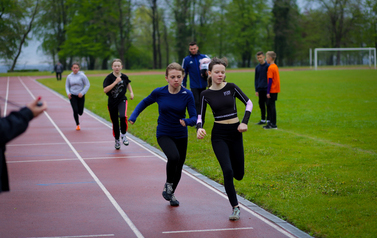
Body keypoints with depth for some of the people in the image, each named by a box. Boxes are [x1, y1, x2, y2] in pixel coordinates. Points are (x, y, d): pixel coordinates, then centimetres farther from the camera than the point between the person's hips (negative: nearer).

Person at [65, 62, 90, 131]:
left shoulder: (82, 76, -8)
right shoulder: (69, 76, 1)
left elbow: (87, 85, -5)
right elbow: (67, 86, 12)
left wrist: (82, 93, -14)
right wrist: (68, 93, -7)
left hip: (80, 96, -1)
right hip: (72, 96, 1)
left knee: (80, 112, 1)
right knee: (75, 110, -12)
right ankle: (77, 124, 8)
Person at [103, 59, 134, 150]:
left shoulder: (124, 77, -1)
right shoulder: (109, 77, -10)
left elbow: (128, 83, 23)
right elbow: (105, 90, -23)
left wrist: (131, 92, 12)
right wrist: (115, 82, -25)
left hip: (122, 100, 0)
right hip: (112, 102, 0)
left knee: (123, 116, -27)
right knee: (115, 122, 9)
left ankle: (123, 134, -3)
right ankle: (117, 140, 31)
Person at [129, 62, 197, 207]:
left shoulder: (187, 95, -12)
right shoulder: (159, 92, -11)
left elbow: (194, 118, -12)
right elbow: (144, 103, 8)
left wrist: (187, 122, -34)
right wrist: (133, 116, -5)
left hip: (181, 136, 2)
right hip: (164, 134, -2)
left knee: (178, 168, 12)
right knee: (173, 157, -30)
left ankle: (171, 193, 40)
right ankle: (168, 184, -3)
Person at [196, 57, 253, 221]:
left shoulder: (231, 88, -3)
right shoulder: (206, 94, -2)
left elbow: (248, 103, 5)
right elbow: (200, 115, 5)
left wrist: (245, 122, -8)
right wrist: (199, 128, -16)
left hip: (235, 133, 2)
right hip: (219, 135, -2)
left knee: (239, 175, 8)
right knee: (228, 171, -17)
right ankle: (235, 208, -6)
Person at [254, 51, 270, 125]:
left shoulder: (268, 66, -5)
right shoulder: (257, 67, 10)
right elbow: (256, 79, 14)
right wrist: (256, 90, 8)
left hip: (267, 89, -5)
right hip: (260, 89, 5)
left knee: (268, 104, -1)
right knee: (261, 104, 8)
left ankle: (268, 120, 6)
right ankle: (263, 120, 17)